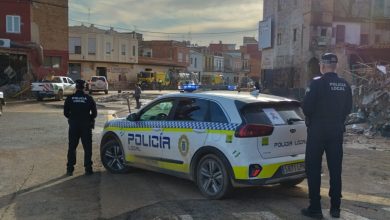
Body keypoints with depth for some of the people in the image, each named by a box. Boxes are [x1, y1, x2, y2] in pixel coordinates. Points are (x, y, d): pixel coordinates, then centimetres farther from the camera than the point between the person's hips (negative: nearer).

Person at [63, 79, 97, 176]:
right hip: (86, 126, -1)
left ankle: (70, 168, 12)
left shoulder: (70, 98, -3)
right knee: (87, 147, 6)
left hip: (73, 126, 1)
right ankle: (88, 168, 4)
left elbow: (65, 113, -1)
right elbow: (94, 113, -3)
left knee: (72, 147, 11)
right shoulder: (89, 98, -5)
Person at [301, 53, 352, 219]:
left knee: (313, 169, 3)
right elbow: (348, 108, 9)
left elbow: (306, 107, -16)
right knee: (335, 169, 12)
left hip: (317, 130, -5)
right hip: (337, 131, 5)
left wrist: (311, 118, 4)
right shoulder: (345, 85, 3)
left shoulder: (317, 83, -14)